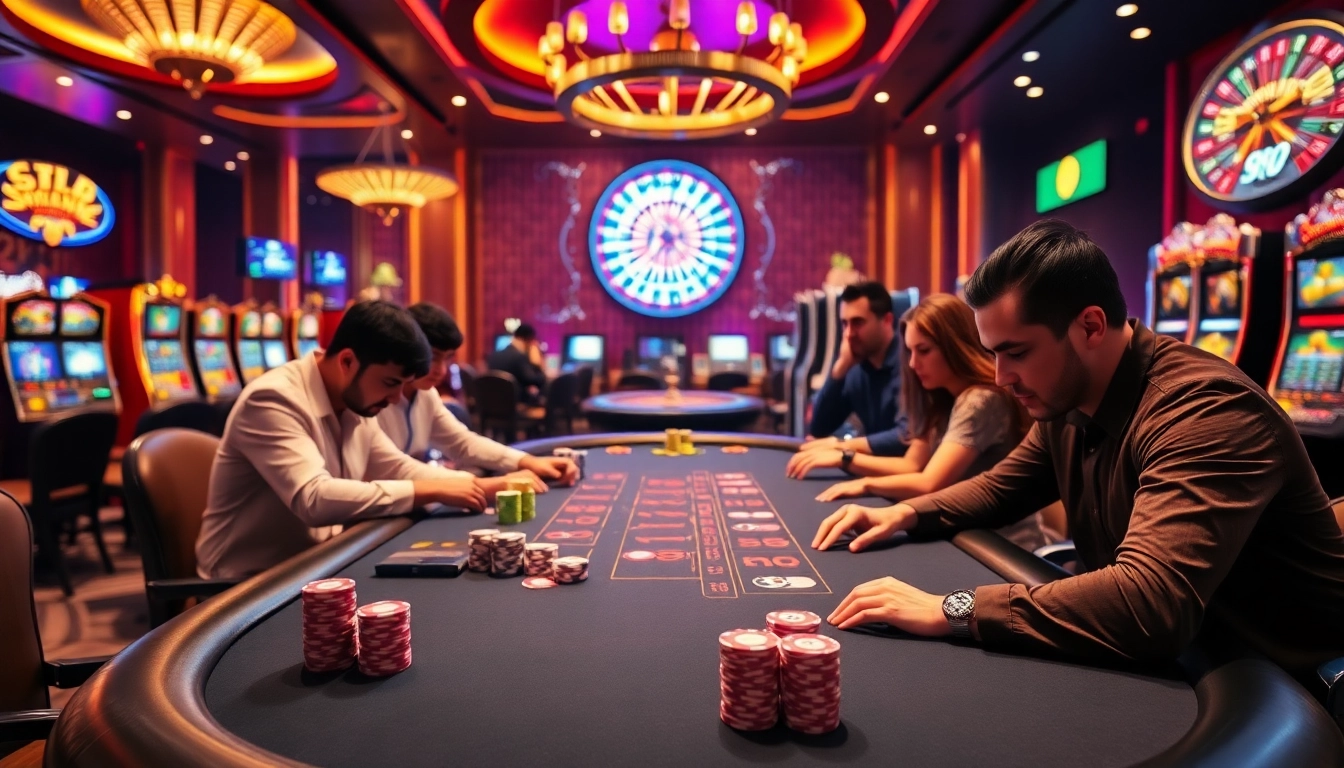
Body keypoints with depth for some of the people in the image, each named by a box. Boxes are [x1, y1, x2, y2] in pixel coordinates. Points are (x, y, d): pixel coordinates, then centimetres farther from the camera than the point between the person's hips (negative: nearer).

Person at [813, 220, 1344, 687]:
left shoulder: (1205, 410, -29)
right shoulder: (1067, 402, -2)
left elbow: (1149, 604, -41)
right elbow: (1001, 487, 15)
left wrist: (951, 610, -37)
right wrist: (906, 514, -3)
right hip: (1167, 661, 7)